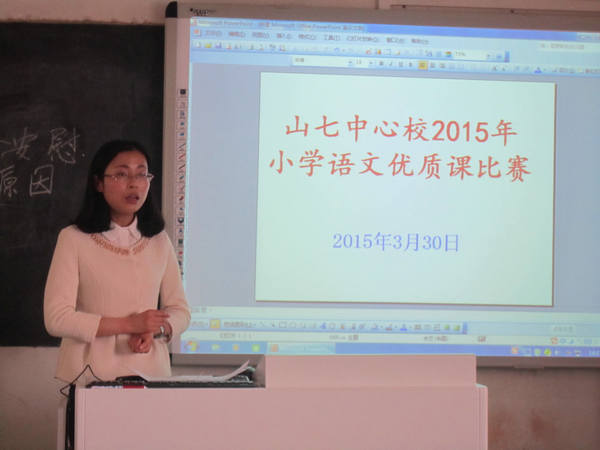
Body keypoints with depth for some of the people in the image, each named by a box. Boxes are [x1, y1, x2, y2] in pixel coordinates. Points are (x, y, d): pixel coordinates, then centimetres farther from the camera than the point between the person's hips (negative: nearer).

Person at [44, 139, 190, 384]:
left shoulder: (159, 240, 11)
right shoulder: (73, 239, 0)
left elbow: (180, 311, 15)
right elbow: (56, 318, -7)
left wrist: (155, 331, -7)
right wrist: (129, 324, -11)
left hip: (149, 371, 3)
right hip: (90, 375, -3)